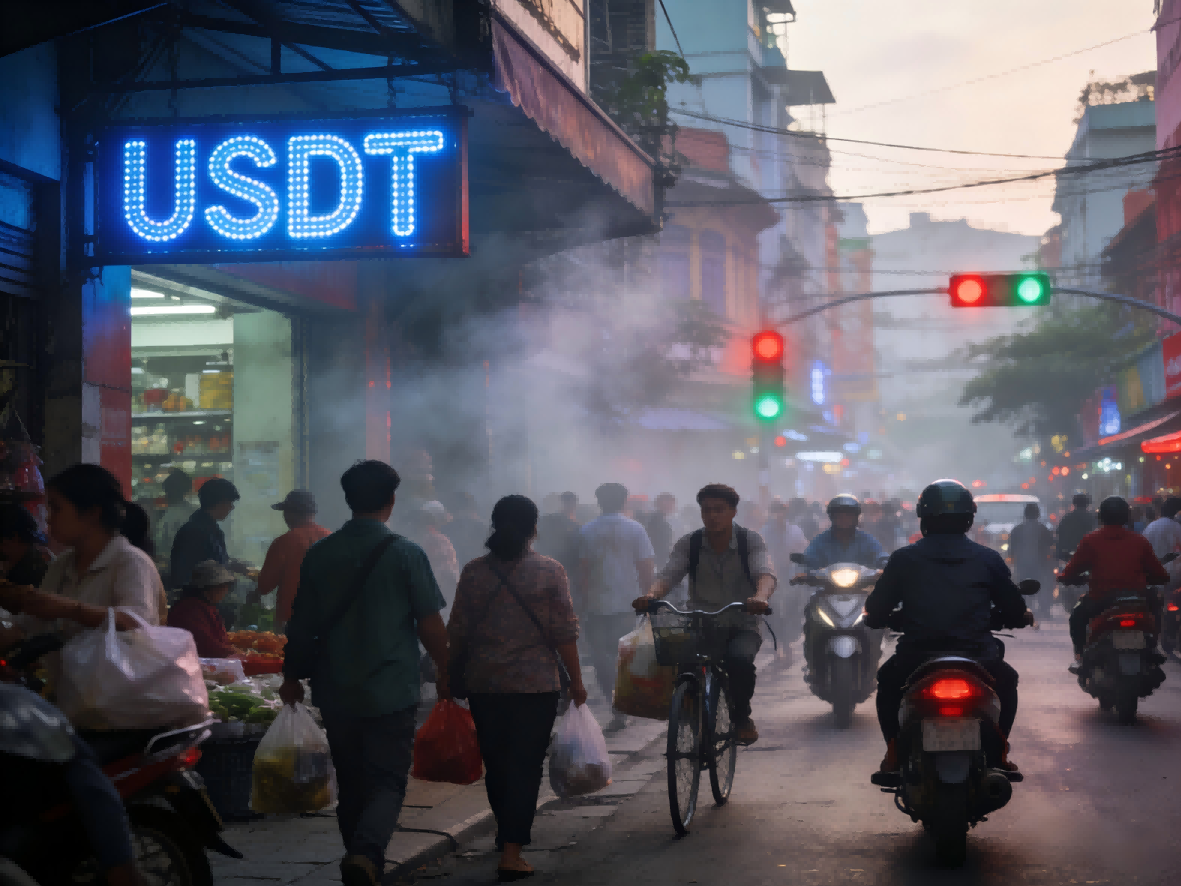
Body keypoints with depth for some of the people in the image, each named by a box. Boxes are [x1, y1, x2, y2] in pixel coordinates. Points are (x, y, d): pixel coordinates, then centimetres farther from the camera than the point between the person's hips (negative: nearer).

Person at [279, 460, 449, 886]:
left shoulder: (319, 554, 2)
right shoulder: (406, 553, -8)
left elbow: (300, 626, 9)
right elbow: (430, 624, -6)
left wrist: (292, 676, 23)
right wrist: (444, 671, 10)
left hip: (336, 692, 4)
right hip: (391, 691, -4)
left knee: (351, 786, 16)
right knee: (388, 783, 0)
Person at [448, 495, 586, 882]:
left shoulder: (473, 572, 1)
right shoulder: (549, 571, -6)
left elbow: (457, 633, 3)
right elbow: (565, 633, -7)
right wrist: (576, 680, 1)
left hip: (484, 686, 3)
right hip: (536, 686, -3)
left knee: (495, 764, 16)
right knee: (526, 767, 1)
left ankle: (508, 835, 33)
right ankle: (511, 852, -5)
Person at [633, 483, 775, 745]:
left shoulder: (750, 540, -4)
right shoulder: (688, 544, 1)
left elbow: (765, 573, -22)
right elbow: (668, 575, -14)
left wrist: (760, 597, -46)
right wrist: (651, 595, -38)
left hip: (742, 627, -2)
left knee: (739, 659, -34)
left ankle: (741, 716, -5)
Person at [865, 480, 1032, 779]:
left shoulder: (903, 558, 1)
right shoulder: (988, 559, 3)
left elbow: (874, 612, 5)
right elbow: (1016, 613, 7)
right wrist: (1022, 616, 32)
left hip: (916, 656, 0)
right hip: (977, 657, 0)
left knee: (887, 681, 33)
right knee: (1007, 680, 34)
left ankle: (894, 753, 22)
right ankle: (1000, 752, 25)